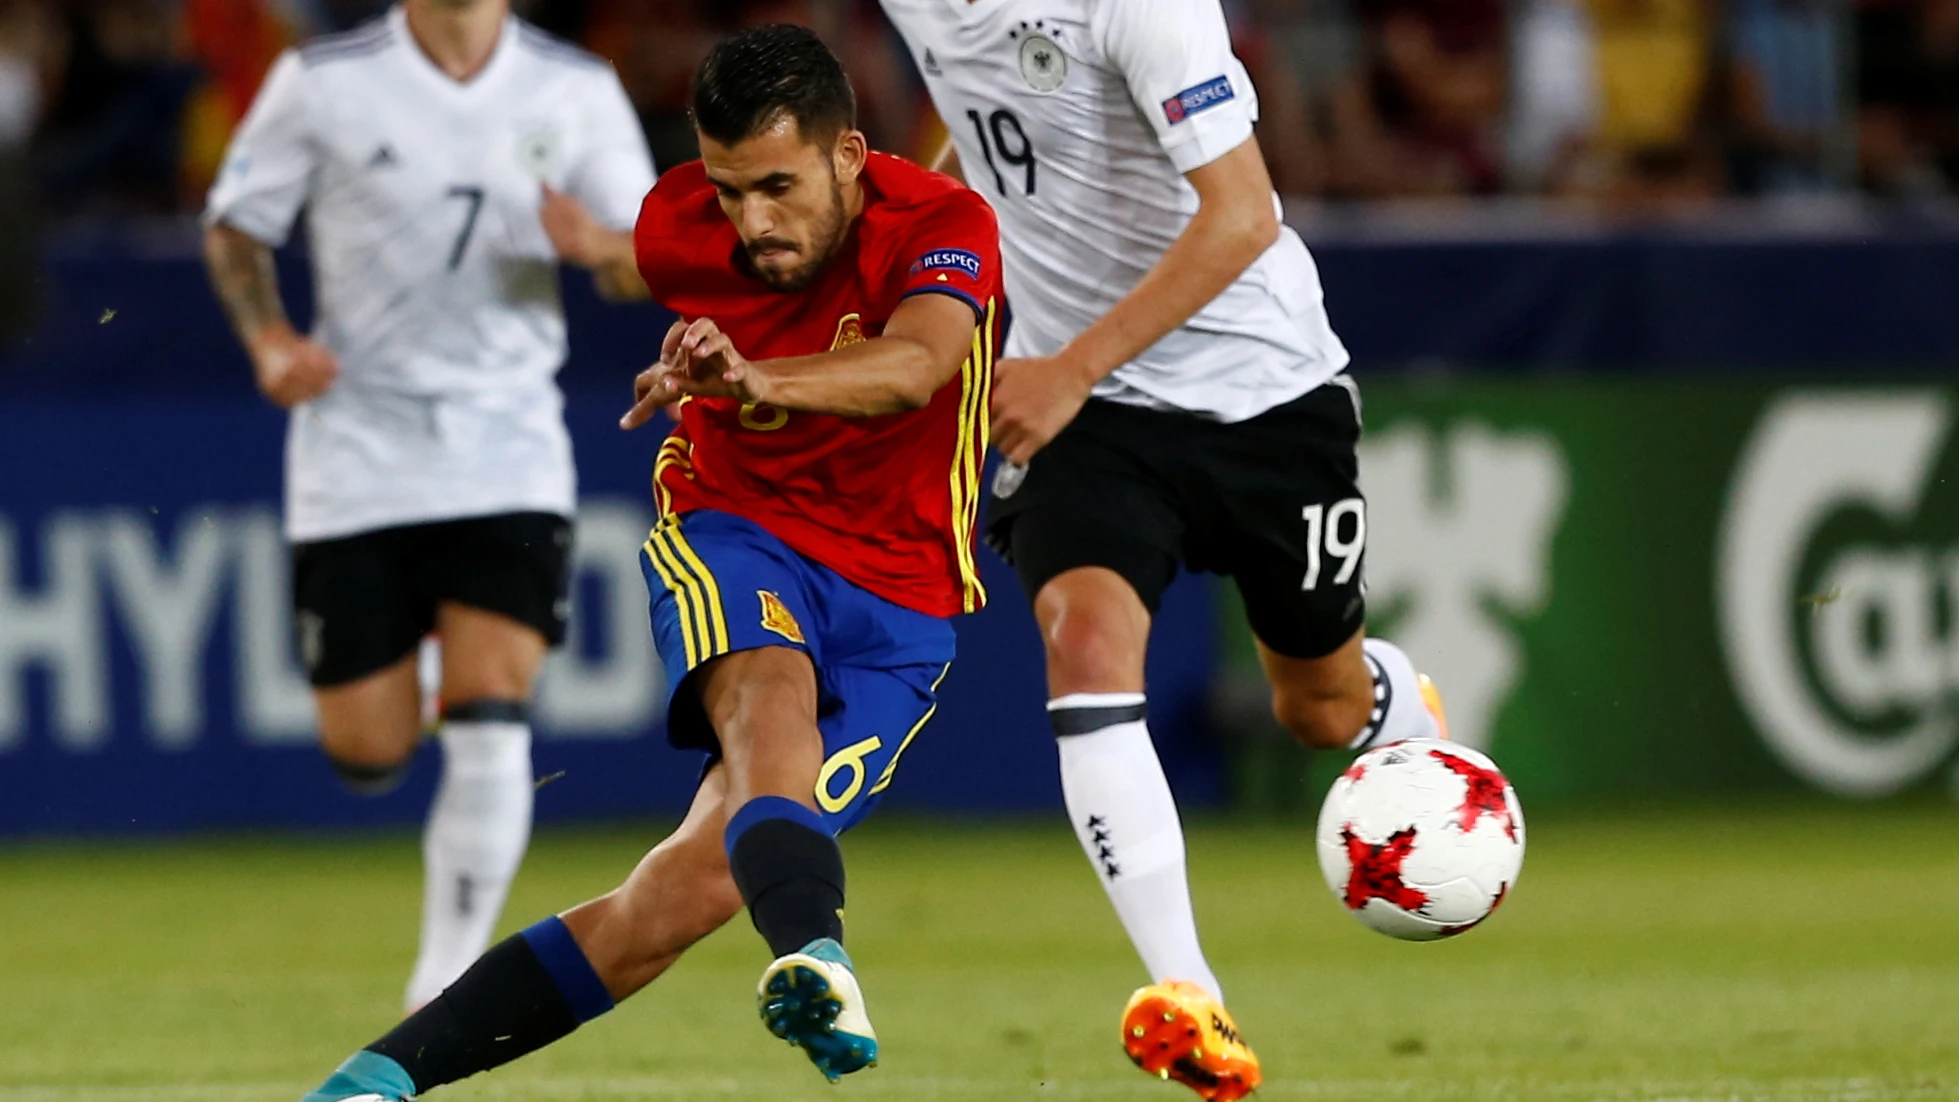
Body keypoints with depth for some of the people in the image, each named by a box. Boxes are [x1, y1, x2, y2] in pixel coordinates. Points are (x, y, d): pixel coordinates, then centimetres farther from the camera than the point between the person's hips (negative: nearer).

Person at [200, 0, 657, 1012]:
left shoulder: (577, 92, 1)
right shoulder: (321, 84, -3)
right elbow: (234, 226, 7)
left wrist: (602, 248, -19)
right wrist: (269, 337, -12)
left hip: (509, 455, 0)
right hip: (358, 448, 0)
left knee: (490, 736, -15)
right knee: (368, 755, 0)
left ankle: (443, 987, -4)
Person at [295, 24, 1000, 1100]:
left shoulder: (944, 226, -17)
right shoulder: (675, 227, -5)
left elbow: (912, 367, -39)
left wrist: (761, 380, -55)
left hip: (895, 605, -1)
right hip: (734, 532, 1)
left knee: (696, 886, -18)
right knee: (770, 692, -37)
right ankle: (815, 960, -66)